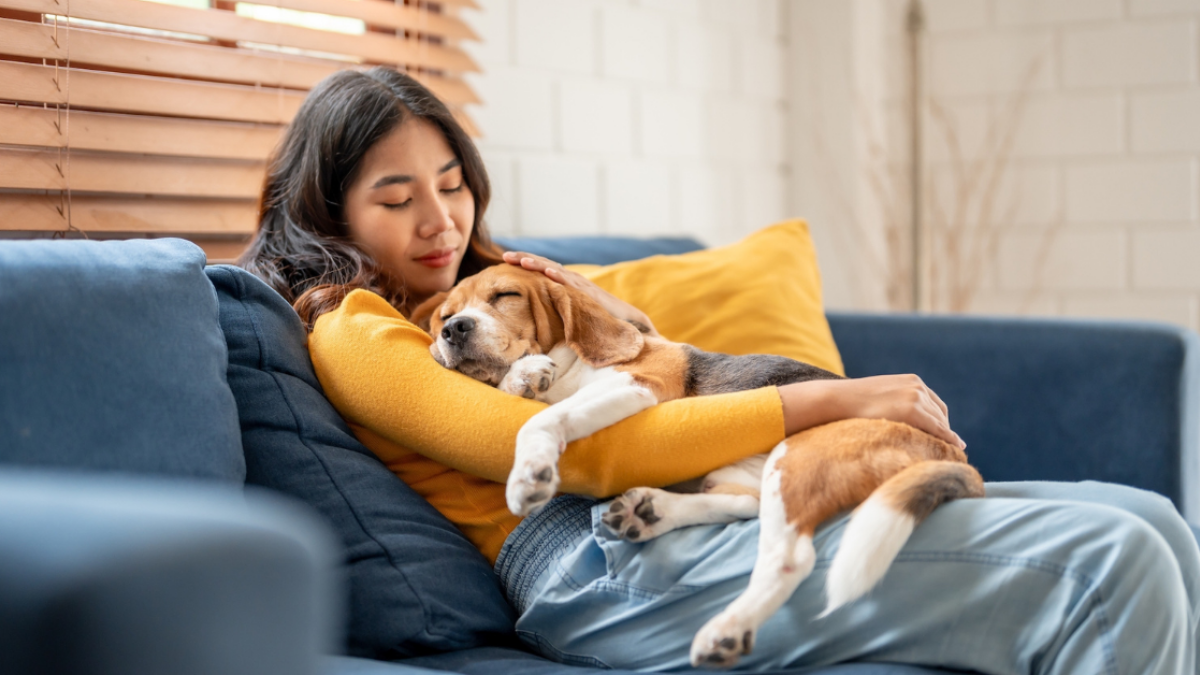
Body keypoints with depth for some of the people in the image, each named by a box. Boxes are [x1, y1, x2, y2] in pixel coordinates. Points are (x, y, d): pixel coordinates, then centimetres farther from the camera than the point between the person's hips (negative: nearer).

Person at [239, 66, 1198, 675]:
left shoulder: (479, 285, 27)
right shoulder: (353, 333, 0)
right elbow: (574, 453, -13)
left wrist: (612, 317, 6)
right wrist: (824, 400, -12)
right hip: (605, 565, -9)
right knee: (1107, 566, -20)